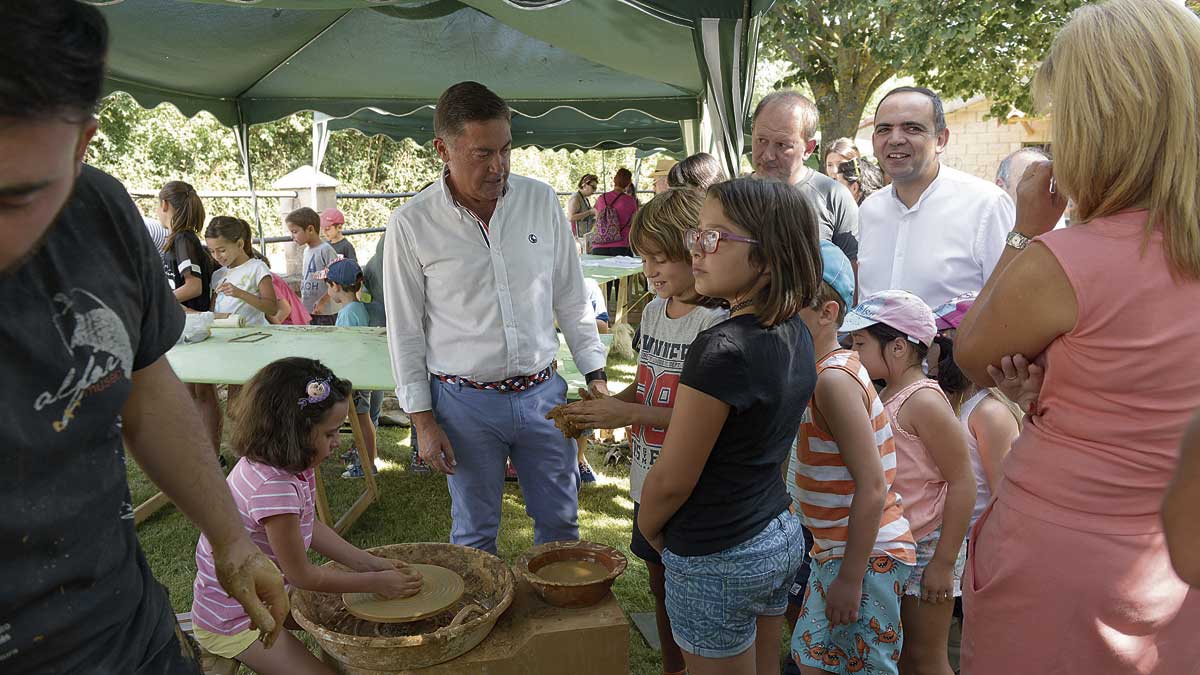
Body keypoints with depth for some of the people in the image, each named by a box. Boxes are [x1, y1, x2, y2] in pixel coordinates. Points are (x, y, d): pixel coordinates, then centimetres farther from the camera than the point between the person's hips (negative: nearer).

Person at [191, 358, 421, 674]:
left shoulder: (291, 464, -9)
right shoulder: (274, 487, -35)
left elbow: (311, 526, 5)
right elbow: (302, 575, -23)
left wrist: (370, 563, -1)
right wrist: (376, 582, -14)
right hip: (232, 621, -8)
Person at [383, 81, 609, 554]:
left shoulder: (541, 201, -1)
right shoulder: (410, 224, -8)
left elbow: (572, 299, 7)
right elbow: (405, 332, -3)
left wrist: (595, 375, 5)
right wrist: (423, 420, -4)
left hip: (542, 392, 3)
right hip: (466, 403, -2)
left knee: (560, 522, 16)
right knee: (475, 533, 14)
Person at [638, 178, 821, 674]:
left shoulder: (722, 349, -28)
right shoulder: (796, 333, -1)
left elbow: (672, 480, -20)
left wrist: (648, 526, 0)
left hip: (718, 561, -8)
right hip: (781, 536, 8)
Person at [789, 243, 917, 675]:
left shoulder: (834, 380, -22)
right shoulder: (823, 371, 7)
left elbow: (872, 486, -25)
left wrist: (850, 578, -21)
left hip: (866, 557, -9)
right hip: (835, 548, 9)